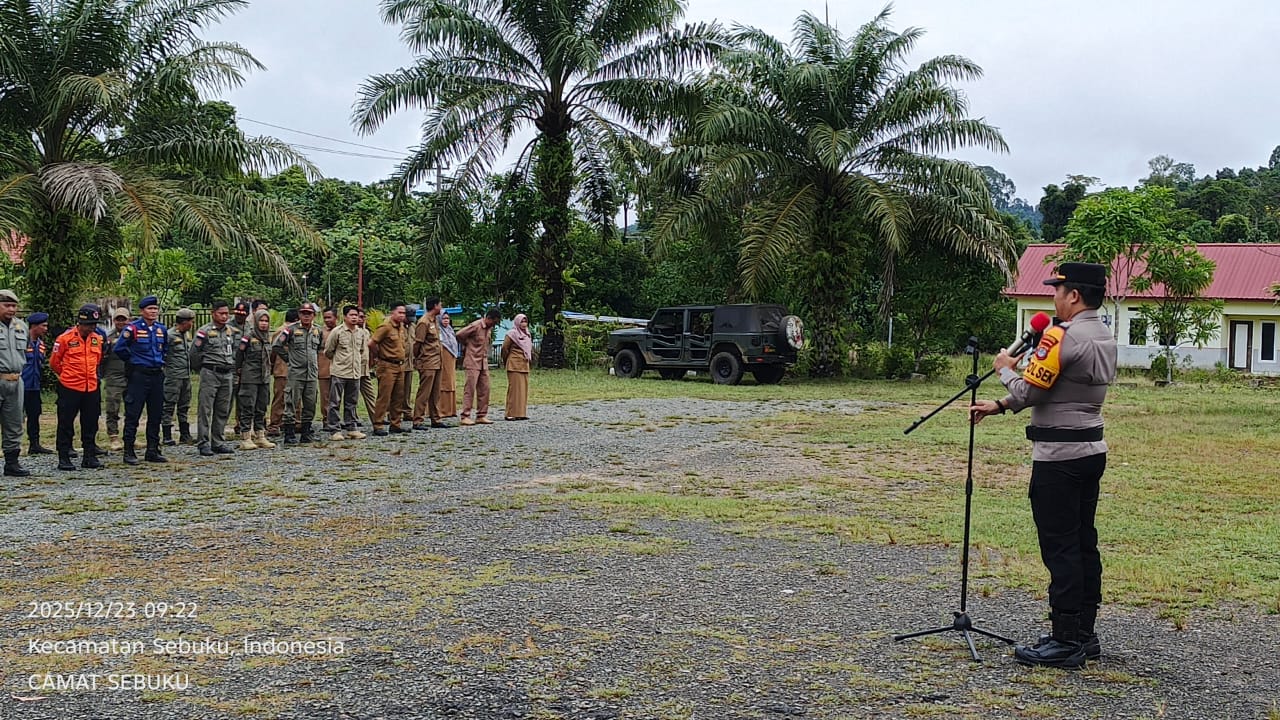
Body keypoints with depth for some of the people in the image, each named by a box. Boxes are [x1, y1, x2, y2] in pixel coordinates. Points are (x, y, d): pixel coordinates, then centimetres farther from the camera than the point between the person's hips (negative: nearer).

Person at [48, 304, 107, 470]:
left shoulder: (97, 339, 7)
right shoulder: (65, 338, -9)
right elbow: (54, 362, 1)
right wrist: (68, 375, 11)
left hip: (91, 388, 5)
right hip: (69, 388, -5)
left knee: (90, 424, 10)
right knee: (66, 424, 2)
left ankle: (90, 457, 18)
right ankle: (63, 458, 9)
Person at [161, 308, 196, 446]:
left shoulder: (187, 334, 14)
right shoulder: (170, 335, -13)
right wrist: (166, 365, -13)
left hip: (186, 376, 8)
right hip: (173, 376, -8)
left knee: (185, 406, 14)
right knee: (169, 406, -3)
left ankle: (185, 435, 21)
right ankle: (166, 436, 1)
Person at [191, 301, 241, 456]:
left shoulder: (233, 331, 12)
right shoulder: (204, 331, -5)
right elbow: (194, 353, -2)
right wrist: (200, 370, 6)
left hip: (227, 375, 5)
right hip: (210, 373, -5)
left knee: (223, 410, 8)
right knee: (205, 409, -5)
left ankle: (218, 442, 15)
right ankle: (203, 442, -2)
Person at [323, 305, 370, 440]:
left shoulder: (362, 333, 8)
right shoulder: (337, 332, -6)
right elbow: (328, 351, 2)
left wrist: (364, 370, 13)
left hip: (355, 373, 5)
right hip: (339, 373, -5)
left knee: (351, 403, 11)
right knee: (335, 403, -2)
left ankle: (350, 429, 18)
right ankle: (335, 430, 2)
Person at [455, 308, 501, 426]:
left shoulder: (489, 329, 10)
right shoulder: (475, 326, -14)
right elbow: (459, 335, -13)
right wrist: (467, 345, 2)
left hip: (484, 363, 8)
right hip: (472, 362, -8)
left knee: (484, 389, 6)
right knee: (470, 389, -7)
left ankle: (481, 416, 12)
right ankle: (465, 417, -6)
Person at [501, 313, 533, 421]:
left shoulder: (527, 334, 15)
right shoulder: (512, 334, -8)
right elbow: (504, 348, -7)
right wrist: (506, 361, 4)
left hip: (524, 365, 7)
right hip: (514, 365, -7)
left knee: (524, 388, 6)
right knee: (514, 388, -8)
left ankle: (521, 413, 11)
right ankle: (511, 413, -6)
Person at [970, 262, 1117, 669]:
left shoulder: (1061, 337, -18)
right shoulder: (1106, 339, 13)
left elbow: (1029, 393, -16)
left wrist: (1006, 370, 4)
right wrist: (1000, 405, 15)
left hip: (1059, 457, -9)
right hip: (1092, 450, 10)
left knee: (1060, 548, -4)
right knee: (1083, 543, 13)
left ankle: (1067, 642, 0)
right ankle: (1084, 635, 21)